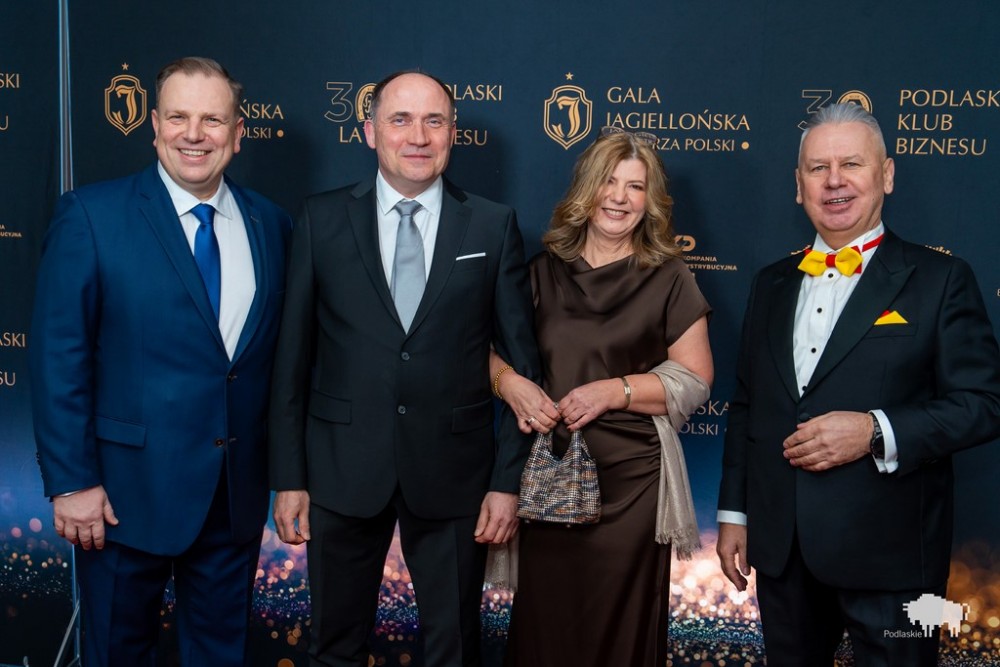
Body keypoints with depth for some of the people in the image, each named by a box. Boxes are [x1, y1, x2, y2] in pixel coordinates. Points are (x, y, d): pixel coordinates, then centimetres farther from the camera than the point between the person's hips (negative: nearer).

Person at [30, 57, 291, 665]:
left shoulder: (272, 225, 4)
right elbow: (59, 357, -10)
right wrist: (71, 481, -12)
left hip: (239, 493, 4)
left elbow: (278, 352, 8)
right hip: (129, 488, -3)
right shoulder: (91, 215, -8)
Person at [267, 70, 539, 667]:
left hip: (453, 472, 0)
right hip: (343, 467, 1)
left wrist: (508, 481, -3)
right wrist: (289, 477, 0)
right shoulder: (323, 219, 0)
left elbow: (521, 360, 1)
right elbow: (293, 355, 2)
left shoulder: (493, 226, -1)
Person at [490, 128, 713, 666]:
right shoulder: (542, 271, 8)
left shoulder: (668, 279, 1)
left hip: (629, 481, -2)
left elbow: (695, 380, -2)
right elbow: (492, 348, 13)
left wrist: (616, 390, -15)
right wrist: (509, 382, -9)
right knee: (542, 623, 8)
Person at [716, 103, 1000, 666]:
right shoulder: (772, 285, 12)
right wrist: (734, 512, 12)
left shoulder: (940, 279, -3)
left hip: (888, 552, -4)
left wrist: (876, 432, -21)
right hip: (780, 547, 5)